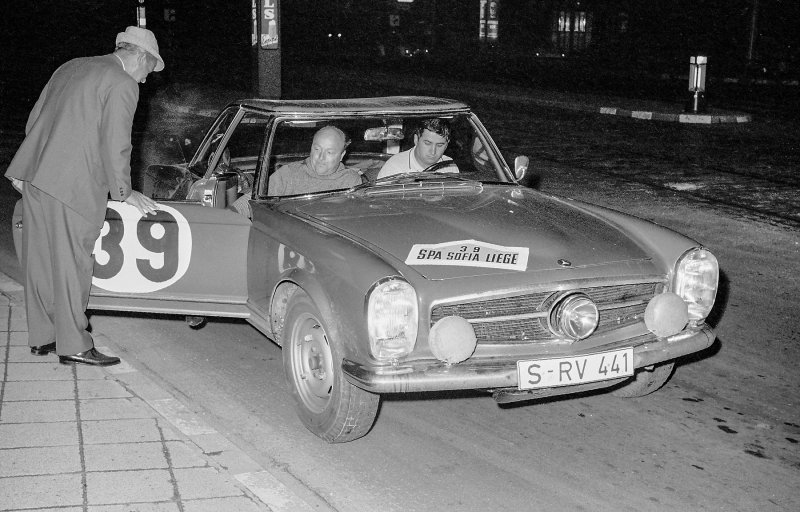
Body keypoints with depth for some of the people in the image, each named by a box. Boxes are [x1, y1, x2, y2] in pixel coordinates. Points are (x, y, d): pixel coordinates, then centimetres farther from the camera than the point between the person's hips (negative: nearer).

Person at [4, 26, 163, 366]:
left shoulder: (70, 68, 20)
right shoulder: (122, 84, -6)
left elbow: (34, 119, 23)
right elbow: (115, 144, -12)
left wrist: (26, 171, 27)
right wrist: (124, 193, -1)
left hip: (36, 176, 8)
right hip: (71, 185, -8)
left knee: (39, 261, 12)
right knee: (71, 264, -3)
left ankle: (41, 337, 21)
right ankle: (73, 346, 3)